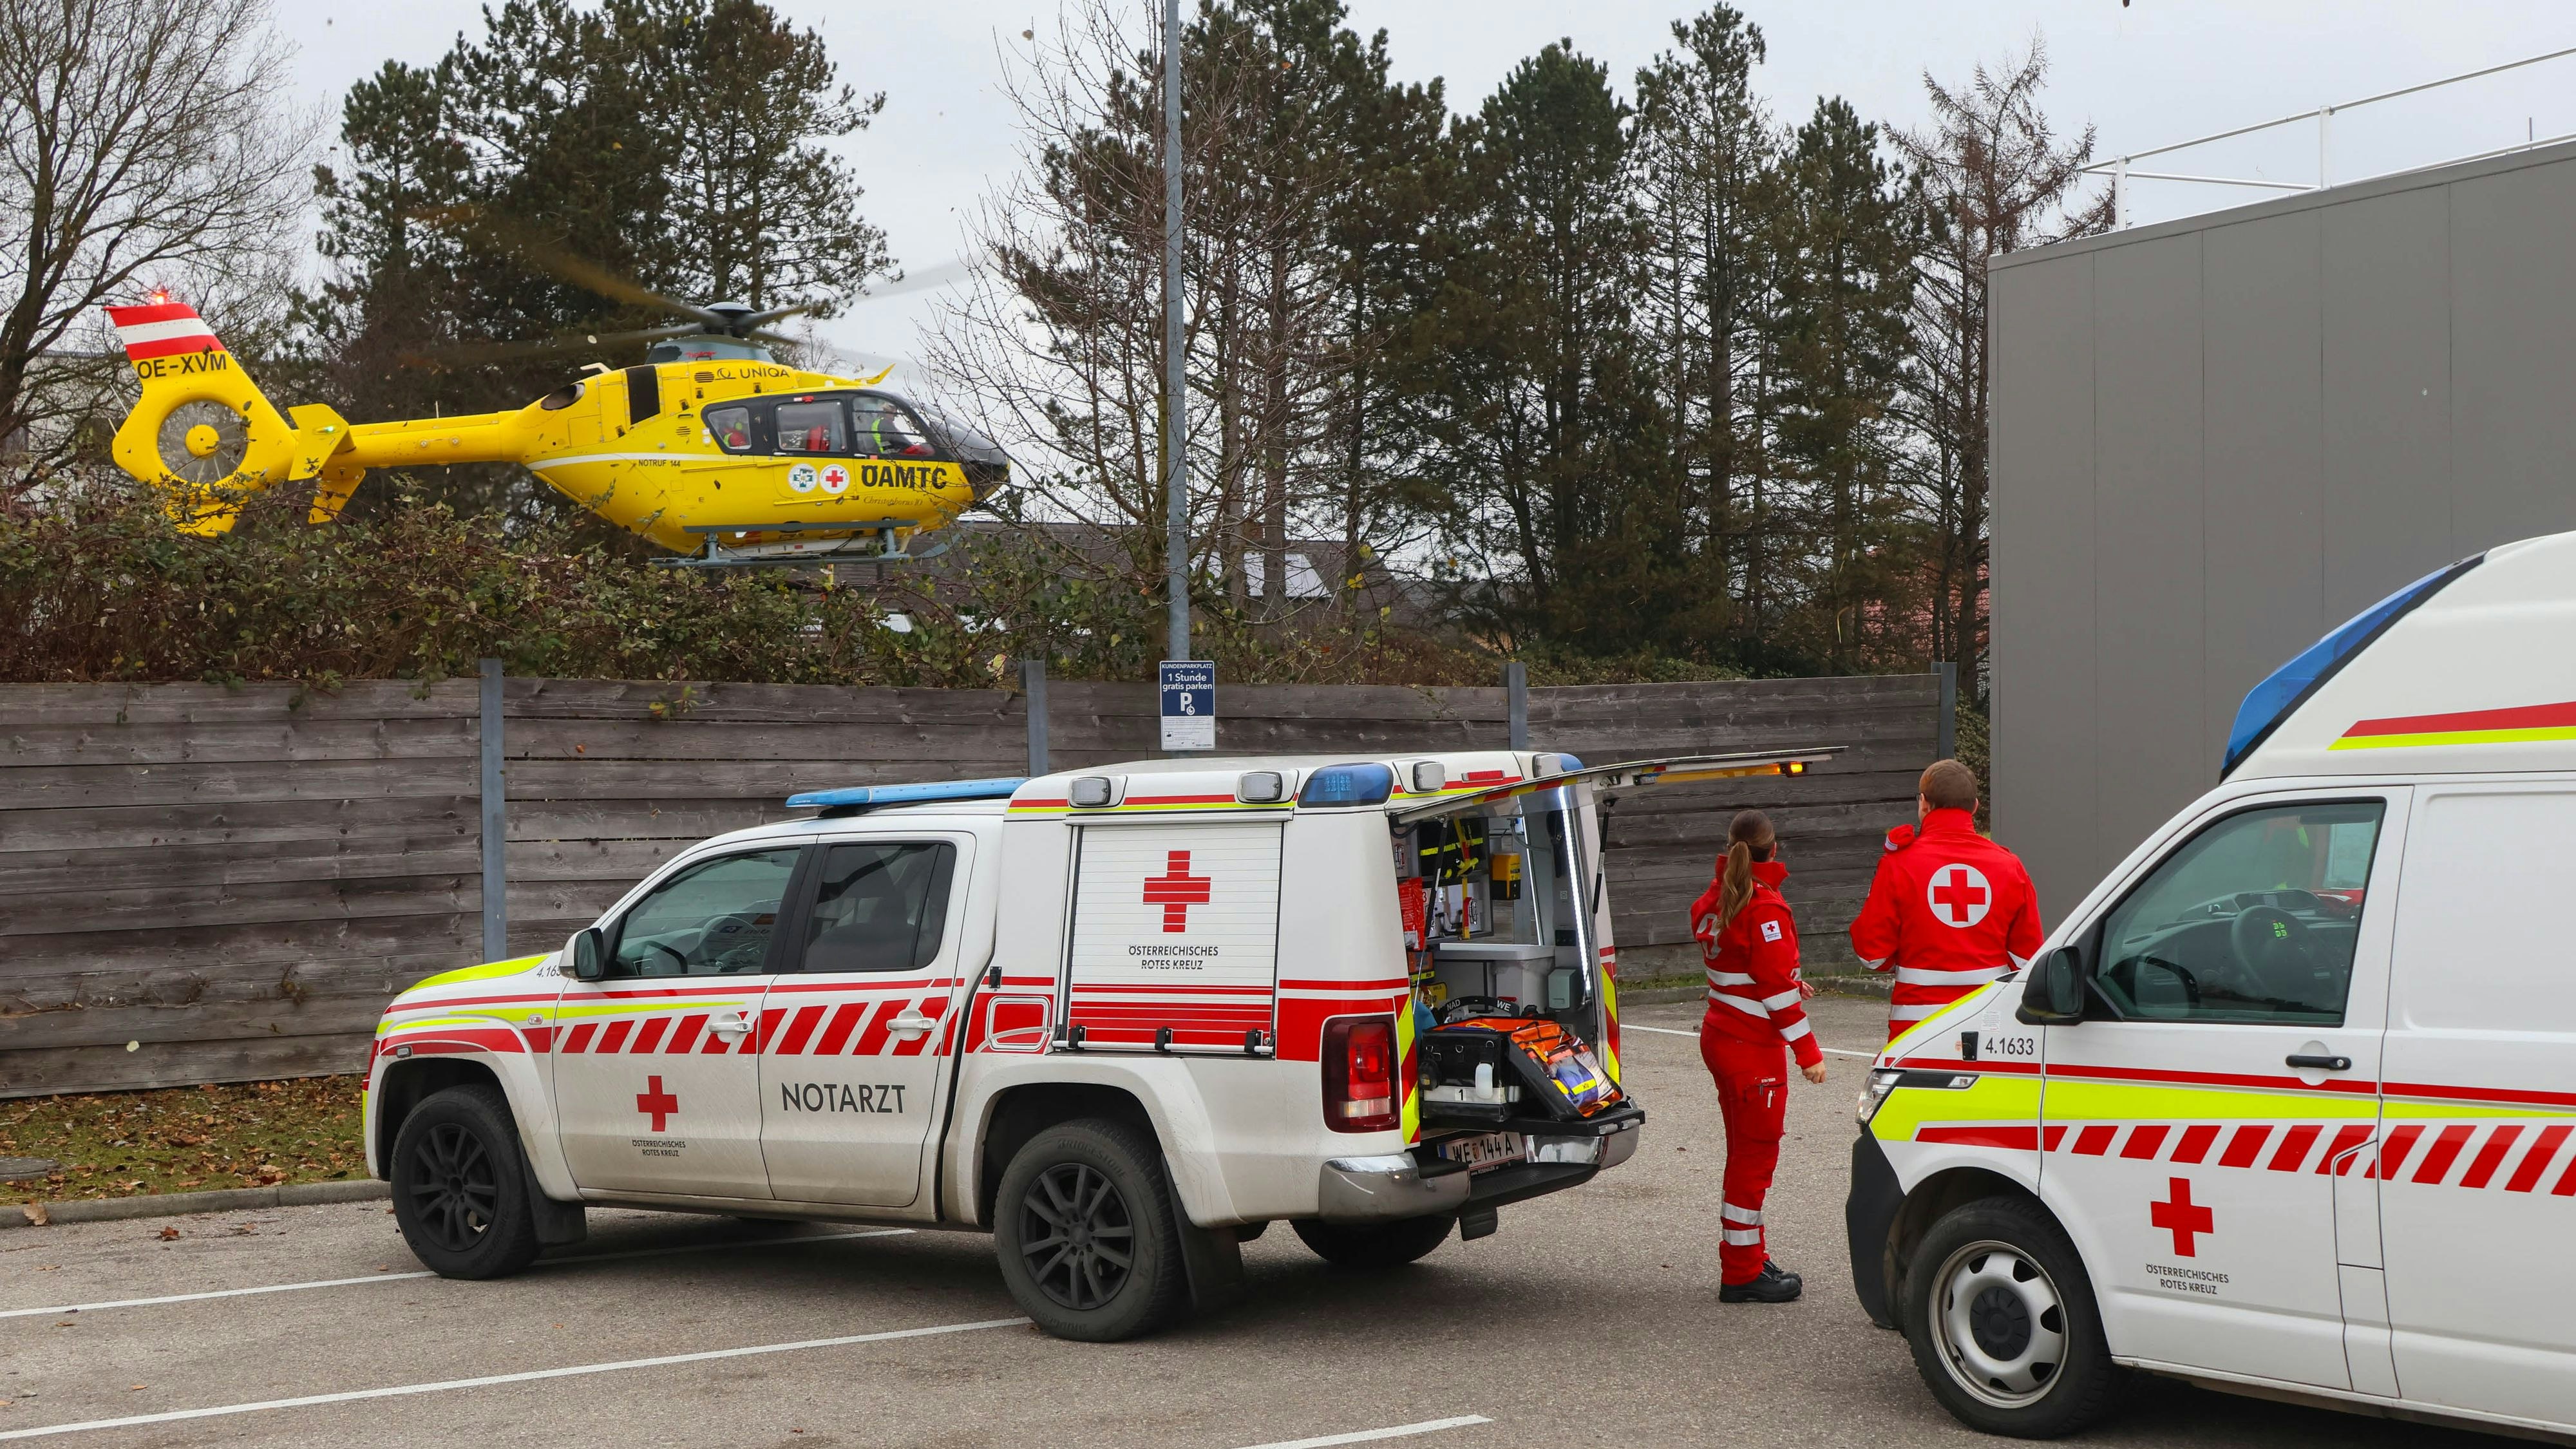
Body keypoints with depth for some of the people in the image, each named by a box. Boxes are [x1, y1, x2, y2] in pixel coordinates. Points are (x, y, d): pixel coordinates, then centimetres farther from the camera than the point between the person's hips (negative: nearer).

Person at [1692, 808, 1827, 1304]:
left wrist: (1788, 985, 21)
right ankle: (1742, 1275, 1)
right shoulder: (1765, 908, -18)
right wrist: (1808, 1051, -16)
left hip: (1719, 1036, 9)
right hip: (1753, 1046, -9)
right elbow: (1778, 988, -19)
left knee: (1745, 1151, 18)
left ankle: (1745, 1259, 25)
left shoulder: (1715, 901, 8)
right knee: (1755, 1155, -2)